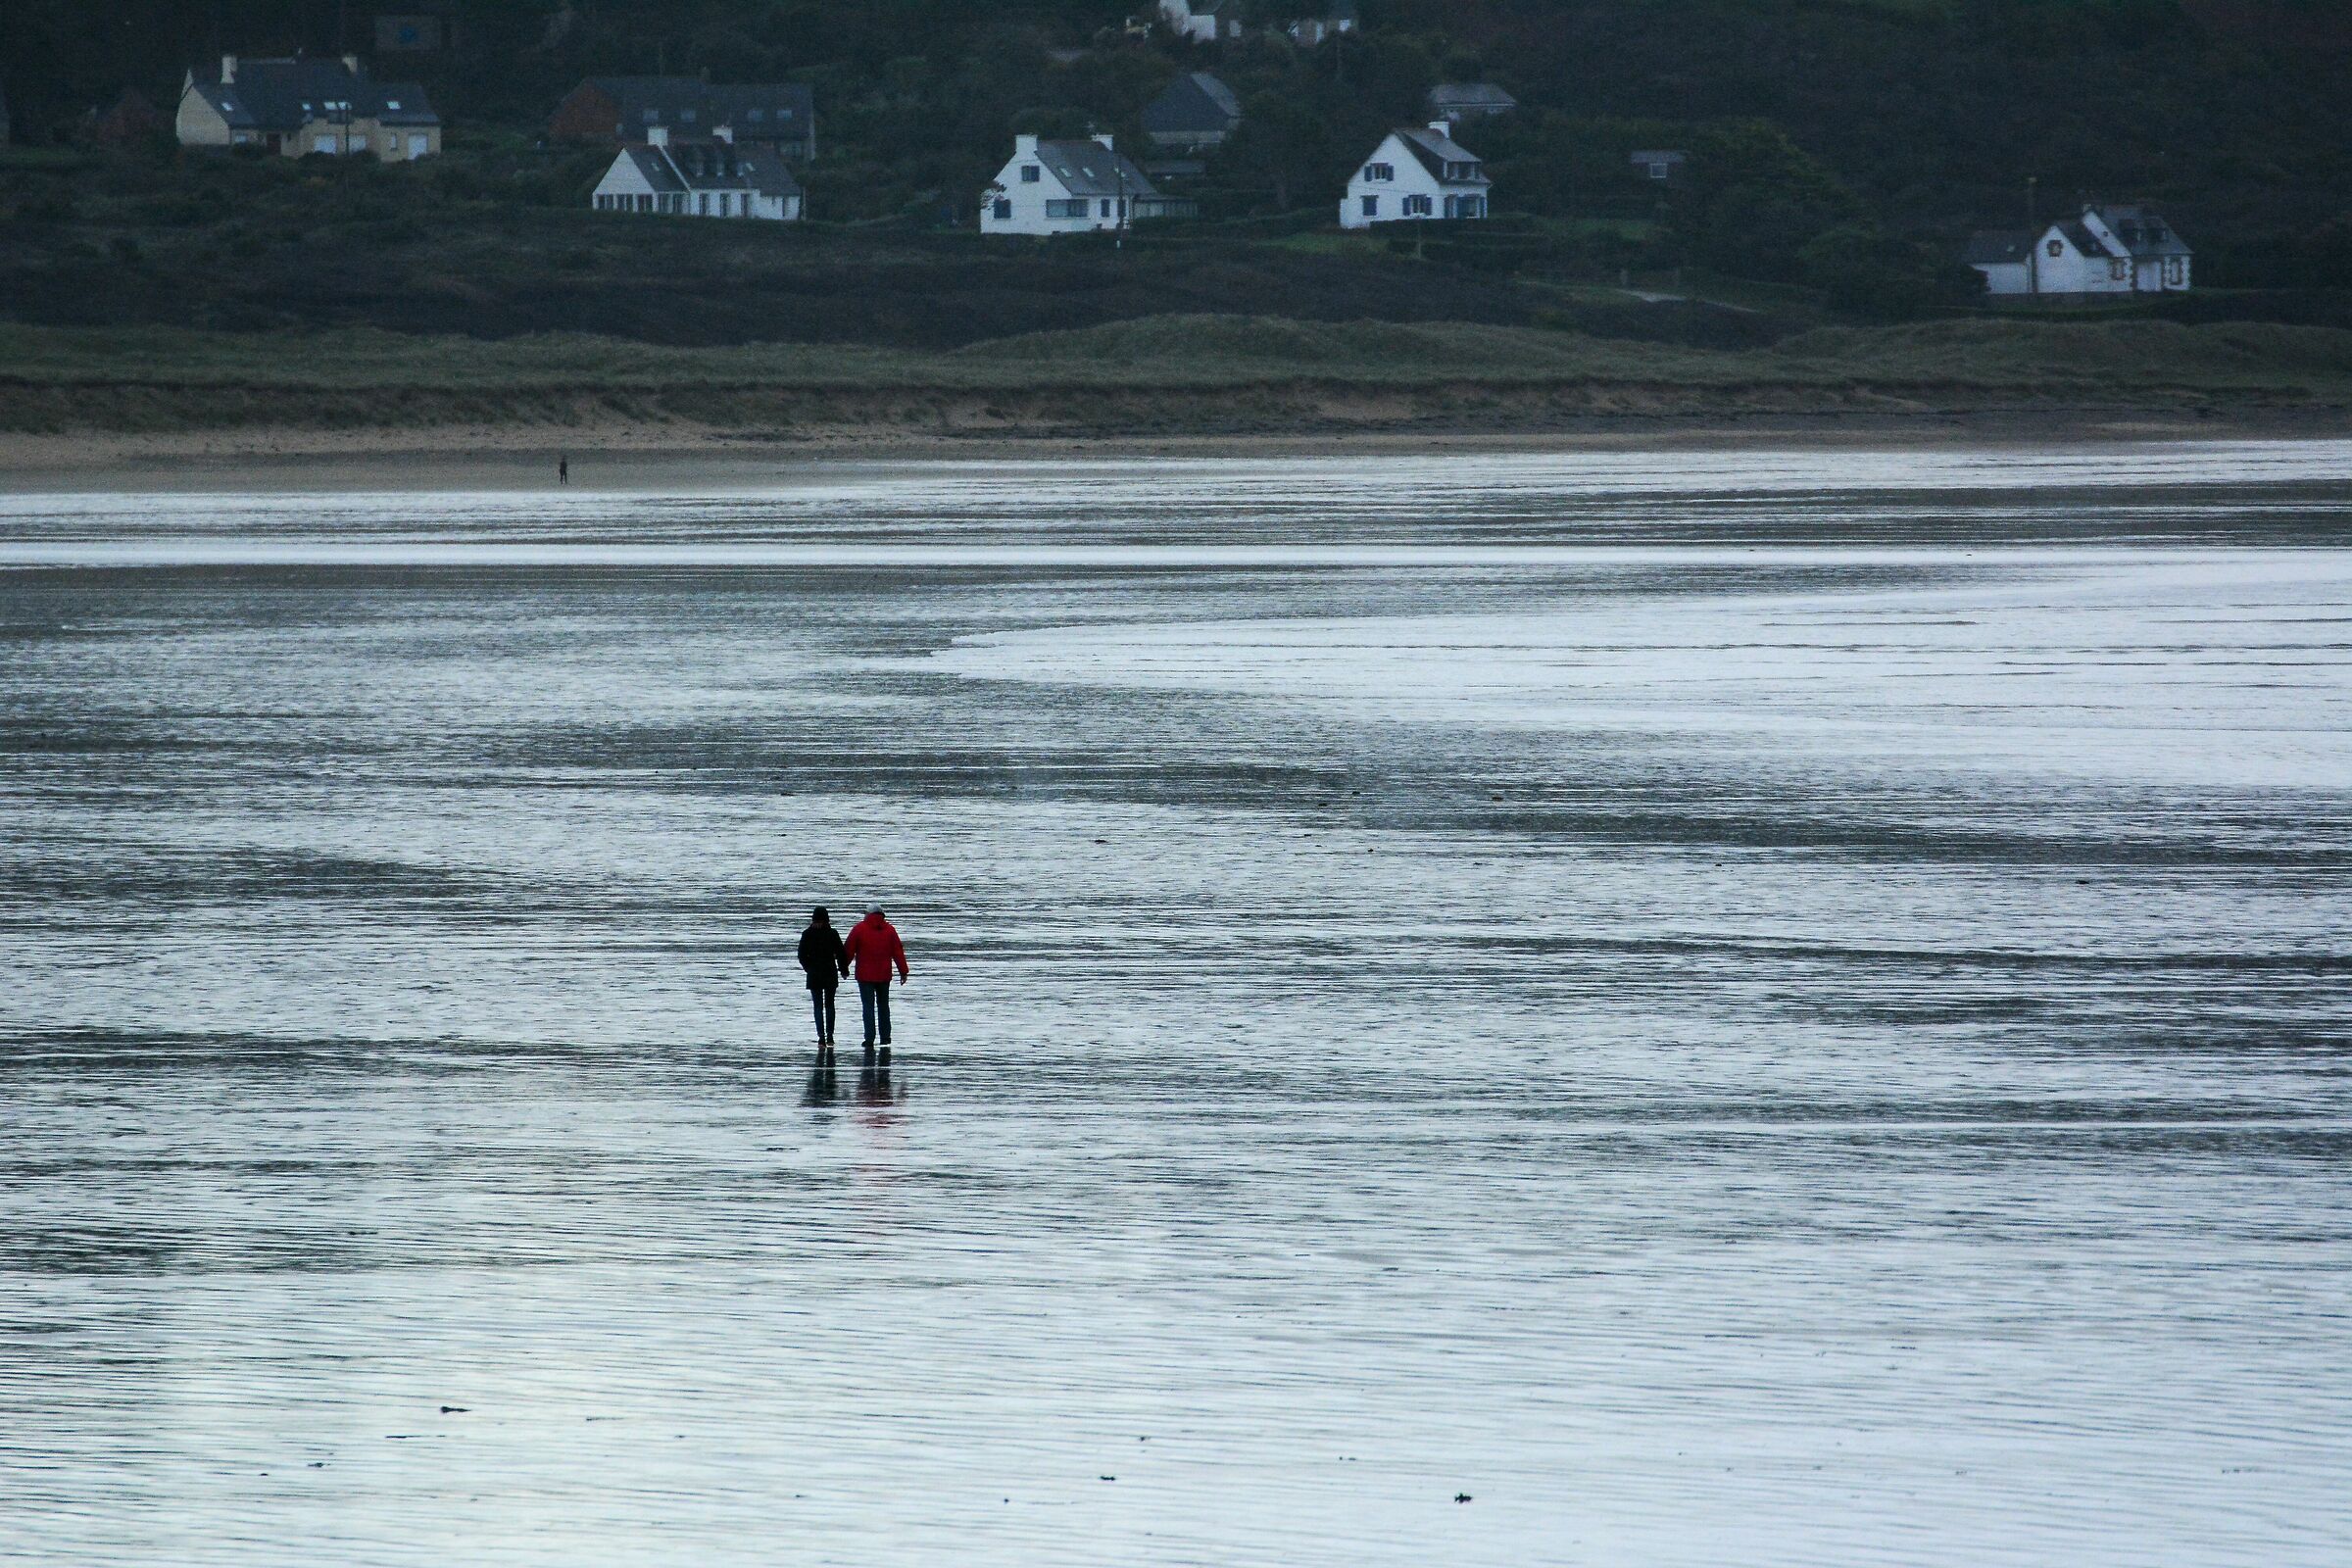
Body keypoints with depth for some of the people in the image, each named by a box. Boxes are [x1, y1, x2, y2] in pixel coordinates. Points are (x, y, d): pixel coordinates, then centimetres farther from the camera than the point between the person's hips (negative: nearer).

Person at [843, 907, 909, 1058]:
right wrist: (903, 972, 7)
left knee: (868, 1007, -2)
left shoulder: (859, 929, -4)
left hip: (865, 976, -3)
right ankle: (885, 1038, 14)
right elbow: (898, 952, 3)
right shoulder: (889, 930, 3)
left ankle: (870, 1038, -9)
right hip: (884, 975, 3)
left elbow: (848, 950, -2)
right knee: (883, 1006, 14)